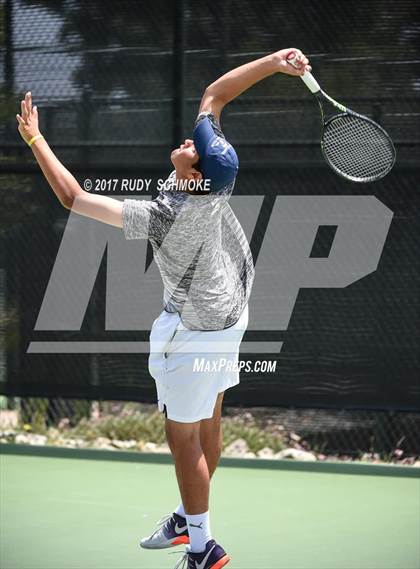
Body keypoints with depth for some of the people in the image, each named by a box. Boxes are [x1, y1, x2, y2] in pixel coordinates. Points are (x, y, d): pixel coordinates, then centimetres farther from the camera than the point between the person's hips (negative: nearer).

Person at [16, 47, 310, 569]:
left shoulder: (165, 215, -34)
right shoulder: (213, 173, -17)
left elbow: (73, 197, -32)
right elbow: (214, 93, -6)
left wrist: (35, 139, -25)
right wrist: (273, 62, -15)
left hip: (194, 331, -8)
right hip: (229, 312, 8)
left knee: (183, 437, 4)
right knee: (208, 422, 19)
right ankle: (190, 519, 34)